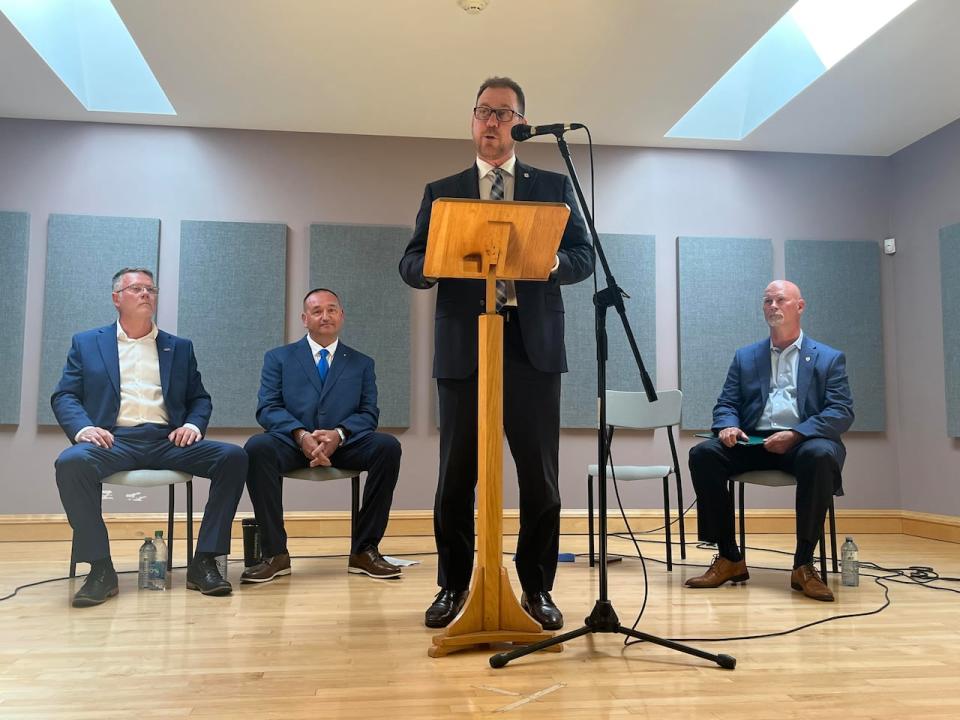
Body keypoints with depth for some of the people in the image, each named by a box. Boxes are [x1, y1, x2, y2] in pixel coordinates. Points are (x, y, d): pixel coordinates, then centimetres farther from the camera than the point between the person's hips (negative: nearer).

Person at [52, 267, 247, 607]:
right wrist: (83, 427, -12)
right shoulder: (86, 343, 18)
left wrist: (193, 425, -4)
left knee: (233, 457, -23)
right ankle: (100, 569, -21)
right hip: (114, 440, -1)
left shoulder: (179, 347, 22)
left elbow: (200, 398, 20)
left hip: (168, 441, 2)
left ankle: (204, 562, -17)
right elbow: (64, 396, 10)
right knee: (71, 462, -35)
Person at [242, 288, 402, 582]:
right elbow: (267, 409, 2)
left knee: (388, 446, -28)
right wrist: (301, 435, -18)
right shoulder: (278, 358, 14)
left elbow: (368, 413, 6)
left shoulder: (362, 363, 17)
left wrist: (338, 434, -16)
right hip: (293, 442, -1)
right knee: (257, 447, -33)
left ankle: (364, 550, -17)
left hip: (344, 444, 1)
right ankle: (275, 554, -22)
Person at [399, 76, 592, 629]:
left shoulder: (553, 185, 13)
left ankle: (538, 588, 16)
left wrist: (552, 261, -15)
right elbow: (412, 266, 7)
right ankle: (453, 585, 20)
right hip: (464, 344, 1)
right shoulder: (441, 192, 14)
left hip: (533, 343, 0)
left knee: (540, 474, 2)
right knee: (456, 474, 5)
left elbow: (584, 256, 7)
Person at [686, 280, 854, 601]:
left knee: (820, 455, -38)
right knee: (703, 454, -25)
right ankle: (729, 559, -17)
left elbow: (842, 412, -2)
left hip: (804, 442, -2)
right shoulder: (745, 357, 19)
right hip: (753, 442, 3)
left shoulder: (829, 358, 10)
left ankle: (804, 564, -26)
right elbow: (726, 404, 13)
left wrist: (795, 435, -19)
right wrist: (728, 426, -13)